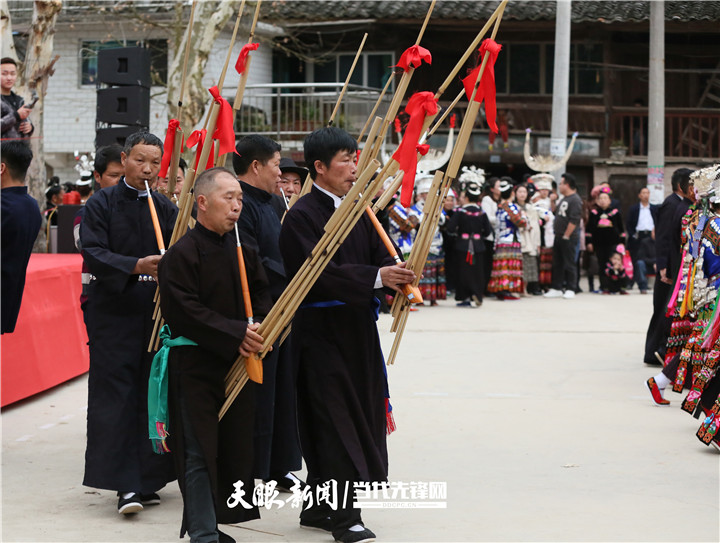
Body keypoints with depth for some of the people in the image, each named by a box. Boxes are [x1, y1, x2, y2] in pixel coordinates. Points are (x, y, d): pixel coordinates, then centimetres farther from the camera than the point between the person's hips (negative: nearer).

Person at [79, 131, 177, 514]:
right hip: (114, 313, -4)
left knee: (153, 394, 5)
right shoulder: (101, 204, 1)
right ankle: (125, 483, -6)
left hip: (157, 312, 4)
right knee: (116, 396, -6)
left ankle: (147, 478, 14)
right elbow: (93, 253, -11)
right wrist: (136, 266, -26)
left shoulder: (165, 209, 12)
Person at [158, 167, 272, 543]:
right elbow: (185, 311, -18)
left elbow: (262, 296, 15)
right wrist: (235, 333, -21)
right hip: (195, 366, -7)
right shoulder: (182, 254, -11)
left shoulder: (243, 251, 10)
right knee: (200, 452, -5)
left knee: (234, 448, 11)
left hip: (238, 363, 7)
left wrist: (255, 330, -5)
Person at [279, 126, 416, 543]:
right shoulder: (302, 215, -12)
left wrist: (396, 276, -14)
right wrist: (376, 277, -28)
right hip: (321, 330, -8)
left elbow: (378, 255, 9)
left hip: (359, 326, 8)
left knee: (361, 412, 11)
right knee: (334, 418, -5)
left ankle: (320, 507, 23)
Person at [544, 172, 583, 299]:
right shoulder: (564, 199, 17)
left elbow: (574, 220, -20)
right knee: (557, 264, 11)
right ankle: (557, 289, 16)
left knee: (569, 264, -3)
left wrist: (566, 236, -20)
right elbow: (556, 214, 26)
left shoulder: (575, 200, -13)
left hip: (568, 238, -9)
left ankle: (570, 290, 2)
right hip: (559, 237, 9)